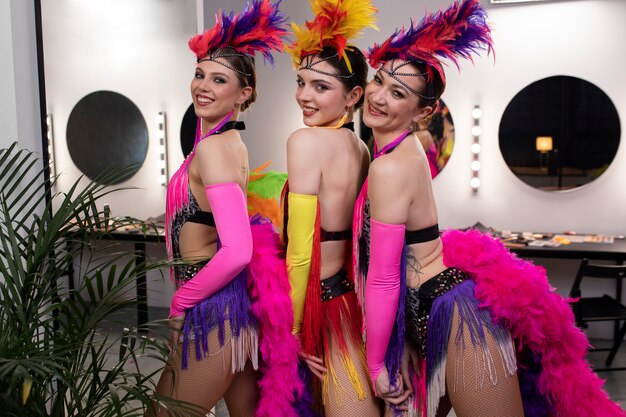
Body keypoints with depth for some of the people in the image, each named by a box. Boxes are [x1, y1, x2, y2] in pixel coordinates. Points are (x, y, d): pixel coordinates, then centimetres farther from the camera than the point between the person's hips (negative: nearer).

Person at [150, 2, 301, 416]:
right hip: (237, 306, 9)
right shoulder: (232, 141, 9)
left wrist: (181, 300, -14)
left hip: (214, 313, -9)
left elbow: (237, 252, -29)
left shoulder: (212, 148, -19)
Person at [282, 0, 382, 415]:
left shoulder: (306, 140, -16)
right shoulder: (361, 149, 7)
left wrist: (294, 326, -10)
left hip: (324, 302, -8)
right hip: (354, 295, 8)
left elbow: (301, 251, -19)